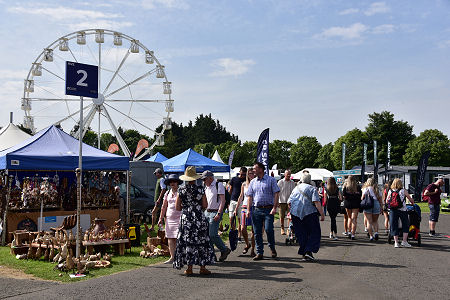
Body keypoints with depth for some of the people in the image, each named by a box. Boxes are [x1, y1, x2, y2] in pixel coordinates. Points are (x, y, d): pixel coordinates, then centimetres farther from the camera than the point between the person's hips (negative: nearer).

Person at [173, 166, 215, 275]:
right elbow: (205, 205, -3)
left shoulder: (181, 190, -3)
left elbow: (177, 207, -1)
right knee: (201, 242, 7)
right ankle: (202, 267, 8)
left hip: (186, 218, 1)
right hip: (199, 218, -1)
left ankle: (189, 268, 6)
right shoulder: (200, 189, -6)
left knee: (187, 242, 6)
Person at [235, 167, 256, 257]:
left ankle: (252, 250, 10)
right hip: (244, 208, 2)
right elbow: (241, 197, 16)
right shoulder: (244, 184, 9)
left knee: (253, 230, 0)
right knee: (243, 229, -5)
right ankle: (247, 244, 22)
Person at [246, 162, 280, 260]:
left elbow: (276, 194, -3)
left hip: (268, 209, -4)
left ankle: (272, 248, 14)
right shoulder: (253, 182, 14)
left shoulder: (271, 180, 1)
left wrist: (274, 208, -11)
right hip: (256, 209, 4)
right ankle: (259, 253, 11)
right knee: (257, 232, 3)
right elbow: (249, 196, 13)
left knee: (269, 229, -11)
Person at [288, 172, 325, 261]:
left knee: (301, 235, 11)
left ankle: (303, 253, 11)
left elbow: (289, 202, 15)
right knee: (314, 233, 4)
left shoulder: (296, 188, 16)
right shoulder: (312, 189, 0)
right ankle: (309, 251, -9)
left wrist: (292, 210, 30)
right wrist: (322, 214, -11)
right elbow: (316, 202, -12)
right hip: (309, 213, -5)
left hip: (295, 214, 5)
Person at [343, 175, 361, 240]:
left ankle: (350, 232, 13)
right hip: (355, 203, -1)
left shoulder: (346, 186, -2)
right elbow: (360, 196, -2)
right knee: (354, 219, -1)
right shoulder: (358, 187, -1)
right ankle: (353, 234, -7)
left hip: (347, 203, 1)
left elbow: (344, 194, -10)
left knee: (350, 218, 19)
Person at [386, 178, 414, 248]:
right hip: (402, 210, -2)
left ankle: (396, 242, 6)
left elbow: (387, 201, 10)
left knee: (394, 226, 7)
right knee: (405, 225, 10)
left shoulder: (390, 191, 7)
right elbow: (410, 199, 9)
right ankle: (404, 241, 4)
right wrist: (413, 204, 28)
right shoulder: (403, 191, 2)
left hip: (393, 210, 2)